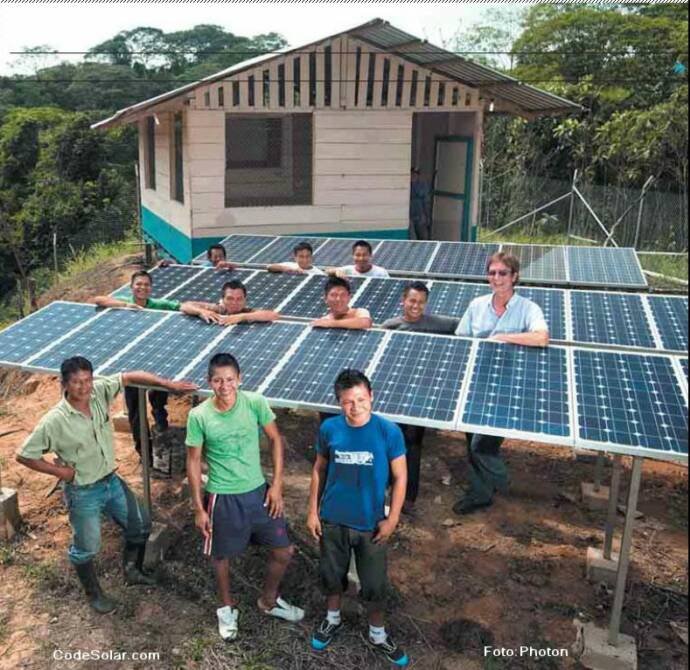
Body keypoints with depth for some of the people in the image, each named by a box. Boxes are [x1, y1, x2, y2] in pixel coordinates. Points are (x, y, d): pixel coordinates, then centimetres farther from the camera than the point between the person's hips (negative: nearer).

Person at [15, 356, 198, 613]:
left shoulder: (99, 392, -14)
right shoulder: (54, 421, -26)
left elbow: (129, 377, -6)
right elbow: (24, 455, -17)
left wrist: (170, 384, -14)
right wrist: (59, 470, -15)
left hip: (112, 481, 6)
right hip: (83, 493, -5)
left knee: (141, 525, 18)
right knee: (86, 548, 14)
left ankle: (132, 571, 43)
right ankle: (94, 594, 42)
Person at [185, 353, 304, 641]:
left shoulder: (255, 403, -13)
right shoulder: (198, 416, -16)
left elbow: (276, 440, -2)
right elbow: (193, 461, -6)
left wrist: (277, 485, -5)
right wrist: (198, 508, -5)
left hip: (258, 491, 2)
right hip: (222, 497, -2)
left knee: (283, 552, 10)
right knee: (222, 556, 17)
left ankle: (268, 601, 38)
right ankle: (227, 607, 46)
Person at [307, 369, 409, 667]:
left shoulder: (389, 431, -18)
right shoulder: (329, 429, -13)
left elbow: (400, 477, -8)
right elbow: (319, 470, 1)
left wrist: (392, 519, -9)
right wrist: (313, 511, 2)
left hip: (371, 524, -1)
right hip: (332, 520, 2)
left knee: (374, 584, 14)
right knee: (331, 574, 22)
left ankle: (377, 635, 40)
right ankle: (333, 619, 50)